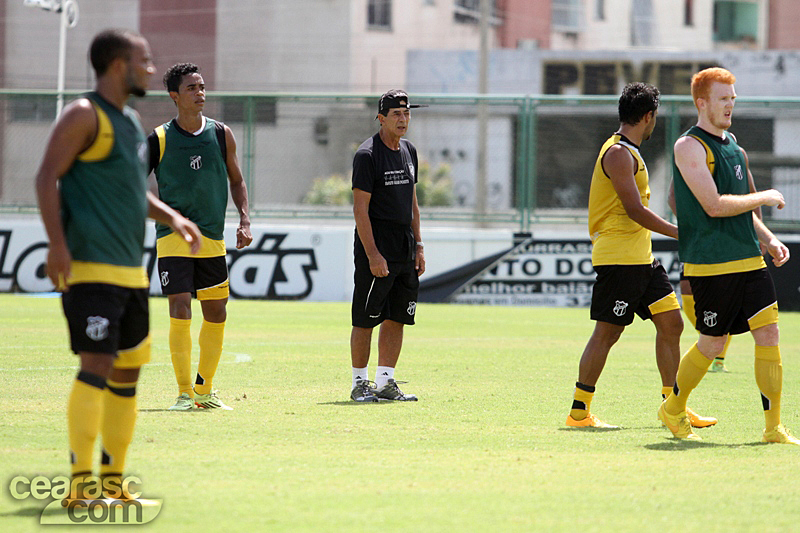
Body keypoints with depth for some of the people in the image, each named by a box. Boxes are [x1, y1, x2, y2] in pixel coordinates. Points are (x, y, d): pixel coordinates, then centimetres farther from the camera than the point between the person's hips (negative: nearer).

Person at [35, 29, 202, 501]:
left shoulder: (130, 121, 20)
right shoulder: (85, 116, -7)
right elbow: (48, 177, -14)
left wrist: (170, 217, 20)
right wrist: (57, 244, -23)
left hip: (131, 270, 9)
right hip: (90, 267, -9)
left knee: (127, 374, 10)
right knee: (96, 366, -15)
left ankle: (114, 480, 16)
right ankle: (81, 480, -15)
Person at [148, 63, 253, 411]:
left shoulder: (221, 135, 5)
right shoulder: (159, 140, -4)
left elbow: (236, 180, 15)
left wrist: (244, 220, 3)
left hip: (212, 239, 4)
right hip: (173, 237, -4)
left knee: (216, 314, 8)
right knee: (180, 311, -13)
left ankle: (204, 390, 22)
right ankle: (184, 393, -6)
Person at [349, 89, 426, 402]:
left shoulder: (409, 151, 13)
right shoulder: (368, 155, -11)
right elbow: (360, 208, -14)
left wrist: (419, 246, 14)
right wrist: (372, 254, -20)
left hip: (405, 249, 7)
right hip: (376, 247, -7)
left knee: (396, 318, 7)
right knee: (366, 319, -3)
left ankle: (385, 382, 11)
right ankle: (360, 383, 4)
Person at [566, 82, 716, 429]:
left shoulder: (629, 152, 19)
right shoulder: (618, 153, -14)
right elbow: (635, 210, -20)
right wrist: (682, 234, -17)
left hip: (641, 257, 10)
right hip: (618, 257, -10)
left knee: (671, 322, 7)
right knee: (607, 332, -6)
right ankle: (579, 412, 0)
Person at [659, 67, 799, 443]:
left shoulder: (731, 144, 17)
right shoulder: (689, 147, -10)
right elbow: (714, 206, -19)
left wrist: (768, 239, 16)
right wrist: (764, 197, -10)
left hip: (748, 258, 7)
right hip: (710, 265, -7)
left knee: (769, 332, -3)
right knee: (712, 343, 0)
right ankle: (673, 410, 23)